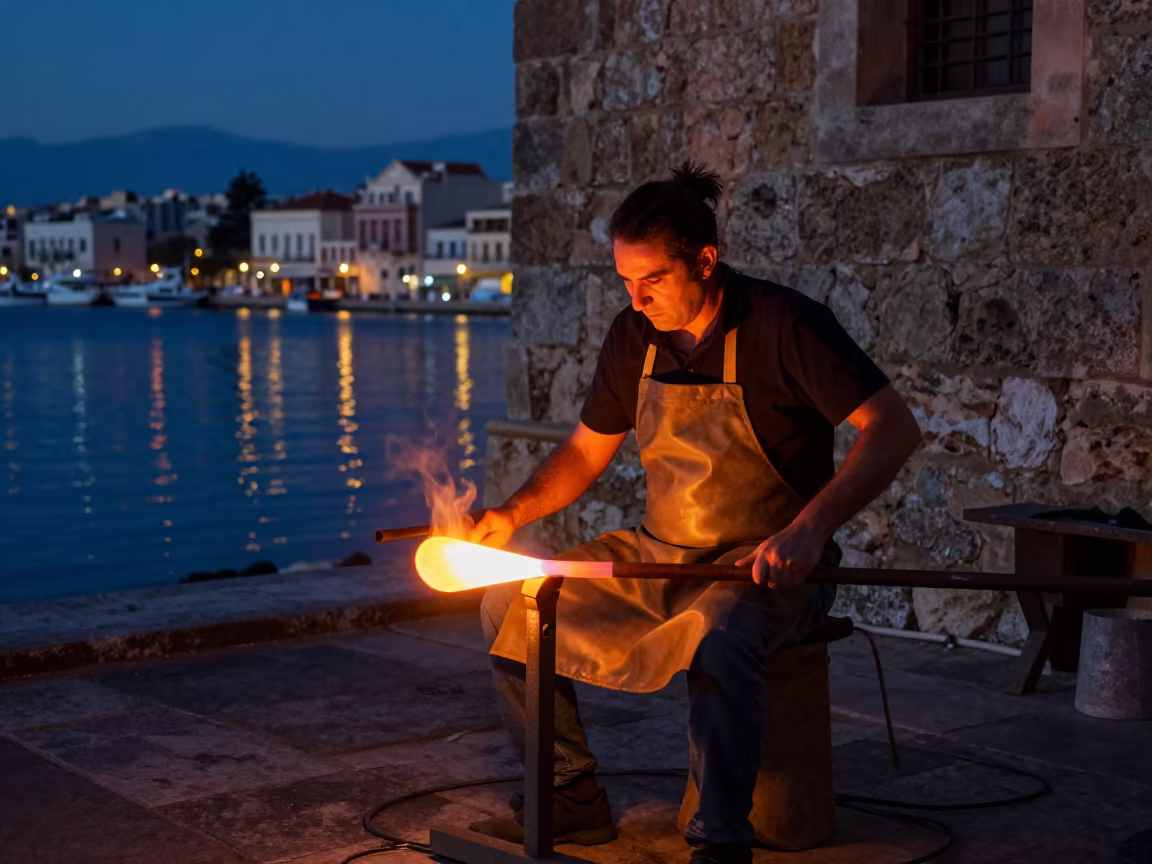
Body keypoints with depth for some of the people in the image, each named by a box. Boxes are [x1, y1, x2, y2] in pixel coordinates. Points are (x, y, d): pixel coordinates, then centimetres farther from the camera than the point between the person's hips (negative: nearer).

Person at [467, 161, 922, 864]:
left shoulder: (783, 324, -16)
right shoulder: (636, 337, 3)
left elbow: (896, 428, -23)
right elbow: (587, 451, 15)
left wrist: (810, 529, -35)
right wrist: (515, 513, -4)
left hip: (768, 567, -7)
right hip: (657, 557, 7)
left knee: (719, 636, -39)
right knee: (511, 607, -2)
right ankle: (572, 799, 7)